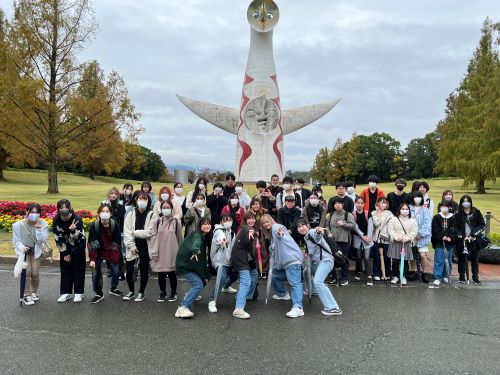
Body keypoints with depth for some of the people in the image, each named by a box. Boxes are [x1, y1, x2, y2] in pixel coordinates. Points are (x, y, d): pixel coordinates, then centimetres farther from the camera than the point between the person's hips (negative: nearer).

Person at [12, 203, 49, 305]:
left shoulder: (43, 224, -13)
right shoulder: (18, 225, -13)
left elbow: (42, 241, -17)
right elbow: (16, 241, -2)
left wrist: (38, 228, -28)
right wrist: (22, 247, -22)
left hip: (36, 251, 1)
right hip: (24, 251, -1)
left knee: (35, 273, -9)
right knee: (27, 271, -17)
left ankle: (34, 292, 21)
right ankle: (26, 295, 1)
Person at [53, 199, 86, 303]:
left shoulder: (77, 219, -25)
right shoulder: (56, 220, -15)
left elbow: (78, 237, -23)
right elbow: (58, 238, -8)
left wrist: (73, 231, -44)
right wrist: (65, 253, -6)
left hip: (78, 247, -3)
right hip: (65, 248, 3)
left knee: (78, 269, 2)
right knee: (65, 270, 9)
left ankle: (78, 293, 11)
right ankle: (66, 292, 19)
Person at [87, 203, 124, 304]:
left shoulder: (115, 225, -13)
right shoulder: (94, 226, -17)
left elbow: (117, 242, -6)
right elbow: (91, 244, -15)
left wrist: (116, 257, -8)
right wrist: (92, 259, -20)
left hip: (111, 252, 1)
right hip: (98, 253, -1)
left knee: (116, 271, 7)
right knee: (96, 272, -6)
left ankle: (113, 289, 35)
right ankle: (98, 294, 14)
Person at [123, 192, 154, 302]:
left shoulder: (151, 215, -5)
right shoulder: (130, 215, 3)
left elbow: (150, 232, -15)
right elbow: (127, 232, -3)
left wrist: (135, 233, -10)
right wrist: (131, 246, -11)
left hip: (145, 247, -2)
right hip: (133, 247, 2)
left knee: (144, 270, 8)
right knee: (129, 270, 2)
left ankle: (141, 292, 25)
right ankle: (131, 291, 25)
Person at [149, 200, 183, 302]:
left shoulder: (176, 221, -3)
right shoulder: (157, 221, -2)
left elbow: (179, 237, 4)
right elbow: (153, 236, -3)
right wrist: (153, 252, -7)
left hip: (171, 253, -1)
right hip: (160, 252, 1)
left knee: (171, 273, 8)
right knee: (161, 274, 9)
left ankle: (173, 293, 26)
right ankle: (162, 293, 26)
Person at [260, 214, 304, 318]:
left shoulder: (276, 227, -4)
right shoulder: (270, 235, 25)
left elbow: (278, 228, -30)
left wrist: (279, 231, -53)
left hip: (292, 258, -10)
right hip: (282, 261, 10)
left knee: (294, 282, -18)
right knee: (275, 276, 25)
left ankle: (297, 308, -28)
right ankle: (283, 294, 46)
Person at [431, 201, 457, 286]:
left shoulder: (453, 218, 5)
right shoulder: (436, 217, 2)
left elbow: (454, 230, -2)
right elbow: (435, 230, -5)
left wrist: (450, 237, -18)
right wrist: (442, 237, -17)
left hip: (450, 242, 2)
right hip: (439, 243, -2)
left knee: (448, 260, 11)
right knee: (439, 260, -5)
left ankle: (446, 276, 25)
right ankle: (437, 278, -3)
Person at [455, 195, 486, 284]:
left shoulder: (476, 212, 3)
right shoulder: (458, 214, 3)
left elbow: (482, 225, 0)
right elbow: (455, 227, 0)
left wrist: (473, 235, -9)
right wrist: (463, 237, -11)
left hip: (474, 240, 0)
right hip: (461, 240, 0)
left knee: (475, 259, 6)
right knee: (462, 258, 5)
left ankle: (475, 277, 16)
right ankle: (462, 276, 15)